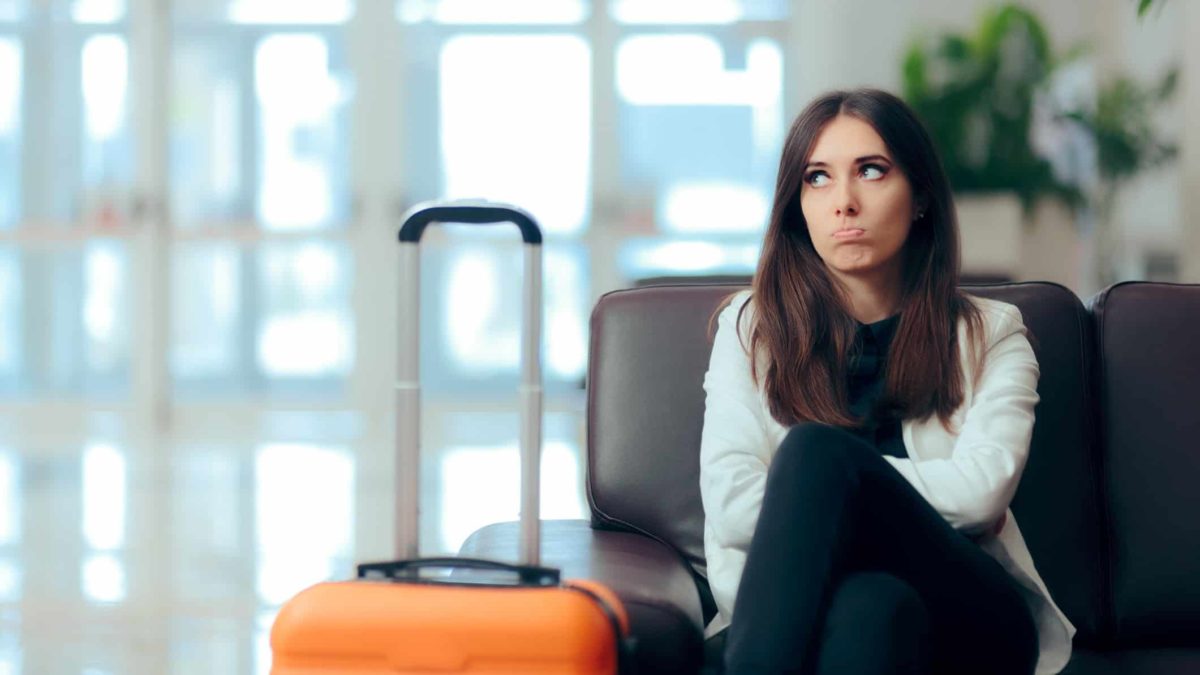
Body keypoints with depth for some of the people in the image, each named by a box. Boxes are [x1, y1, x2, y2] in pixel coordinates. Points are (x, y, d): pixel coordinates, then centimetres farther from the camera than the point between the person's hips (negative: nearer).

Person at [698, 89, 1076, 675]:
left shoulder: (990, 335, 17)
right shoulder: (750, 328, 18)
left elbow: (981, 491, -4)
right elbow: (731, 509, 0)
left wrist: (815, 473, -2)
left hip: (965, 620, 0)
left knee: (817, 452, -31)